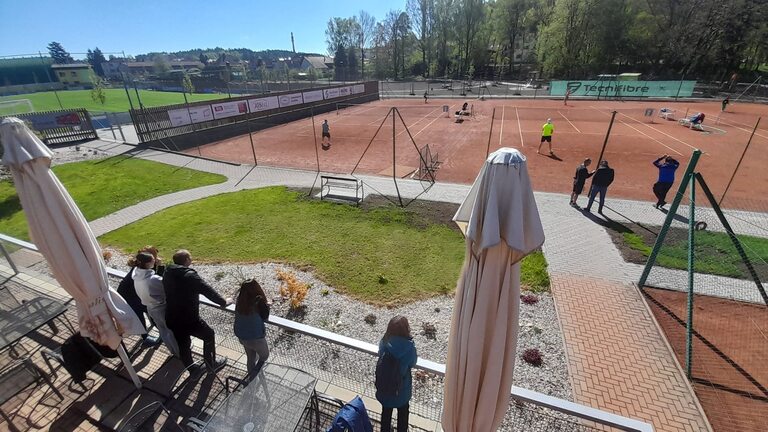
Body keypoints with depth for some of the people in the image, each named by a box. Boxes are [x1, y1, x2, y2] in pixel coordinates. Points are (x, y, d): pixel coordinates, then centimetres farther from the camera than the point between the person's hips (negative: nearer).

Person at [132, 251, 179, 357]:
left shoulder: (137, 275, -13)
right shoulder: (154, 279, -36)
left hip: (150, 308, 7)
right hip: (162, 309, -7)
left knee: (163, 331, 26)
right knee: (172, 331, 16)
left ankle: (173, 351, 46)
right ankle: (180, 353, 34)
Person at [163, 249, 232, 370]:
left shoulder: (167, 273, 1)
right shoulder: (190, 275, -21)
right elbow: (208, 291, -18)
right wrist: (223, 302, -5)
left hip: (171, 319, 7)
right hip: (189, 320, -7)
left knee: (183, 345, 23)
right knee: (209, 335, 17)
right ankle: (211, 365, 30)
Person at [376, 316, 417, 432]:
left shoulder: (384, 343, -24)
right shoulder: (409, 347, -30)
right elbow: (412, 363, -10)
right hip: (402, 388, -2)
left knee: (386, 410, 30)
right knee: (403, 412, 29)